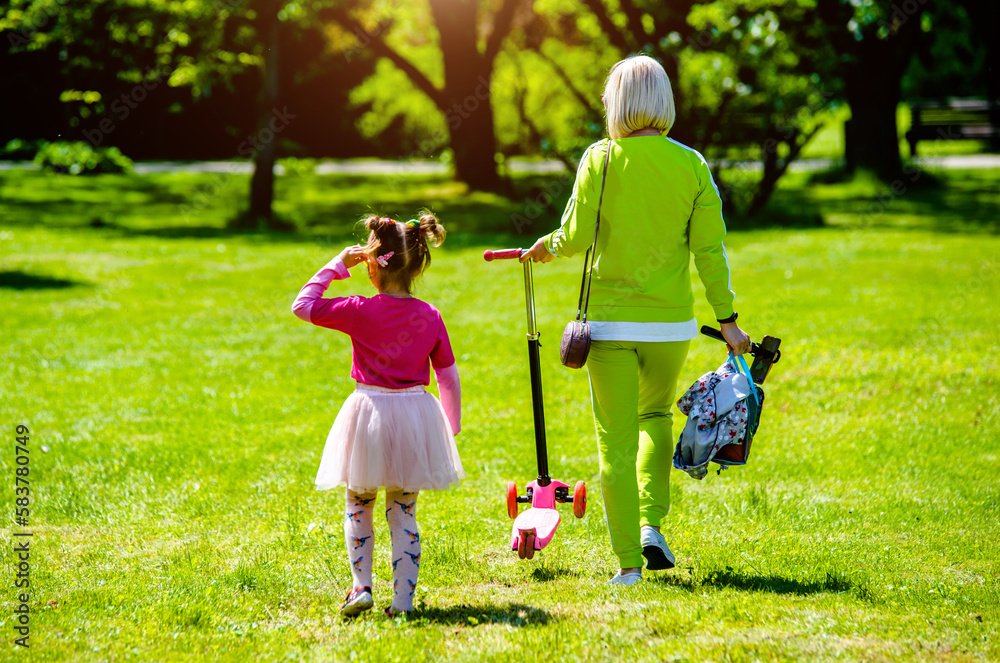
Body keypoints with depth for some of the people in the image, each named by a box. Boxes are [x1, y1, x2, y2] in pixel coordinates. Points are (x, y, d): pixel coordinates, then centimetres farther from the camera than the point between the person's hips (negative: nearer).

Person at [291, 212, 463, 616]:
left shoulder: (361, 312, -13)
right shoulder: (429, 317, -3)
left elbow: (303, 305, -6)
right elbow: (448, 376, 2)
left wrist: (337, 266, 0)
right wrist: (451, 429, 13)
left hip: (371, 411, -2)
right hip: (416, 417, 3)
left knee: (358, 507, 16)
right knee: (403, 514, 10)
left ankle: (361, 587, 6)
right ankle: (403, 599, 7)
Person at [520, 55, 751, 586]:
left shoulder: (600, 159, -8)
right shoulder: (691, 165, -2)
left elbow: (576, 237, -10)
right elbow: (709, 249, -2)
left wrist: (544, 247, 11)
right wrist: (726, 318, 4)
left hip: (610, 320, -2)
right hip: (671, 321, 2)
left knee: (616, 441, 4)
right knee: (657, 416, 26)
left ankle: (628, 563, 2)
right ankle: (652, 525, 13)